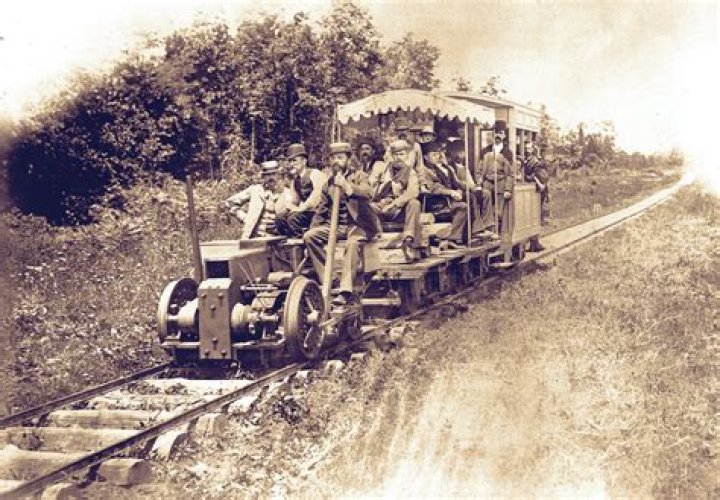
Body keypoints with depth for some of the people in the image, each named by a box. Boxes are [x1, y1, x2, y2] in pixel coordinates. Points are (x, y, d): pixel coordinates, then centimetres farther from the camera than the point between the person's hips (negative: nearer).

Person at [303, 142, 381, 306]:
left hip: (357, 224, -5)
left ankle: (346, 290, -40)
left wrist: (347, 186, -38)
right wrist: (313, 227, 10)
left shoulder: (359, 176, 0)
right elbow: (323, 207, 20)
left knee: (353, 242, -36)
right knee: (309, 236, -15)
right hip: (335, 225, 5)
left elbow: (366, 192, -23)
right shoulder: (329, 180, 13)